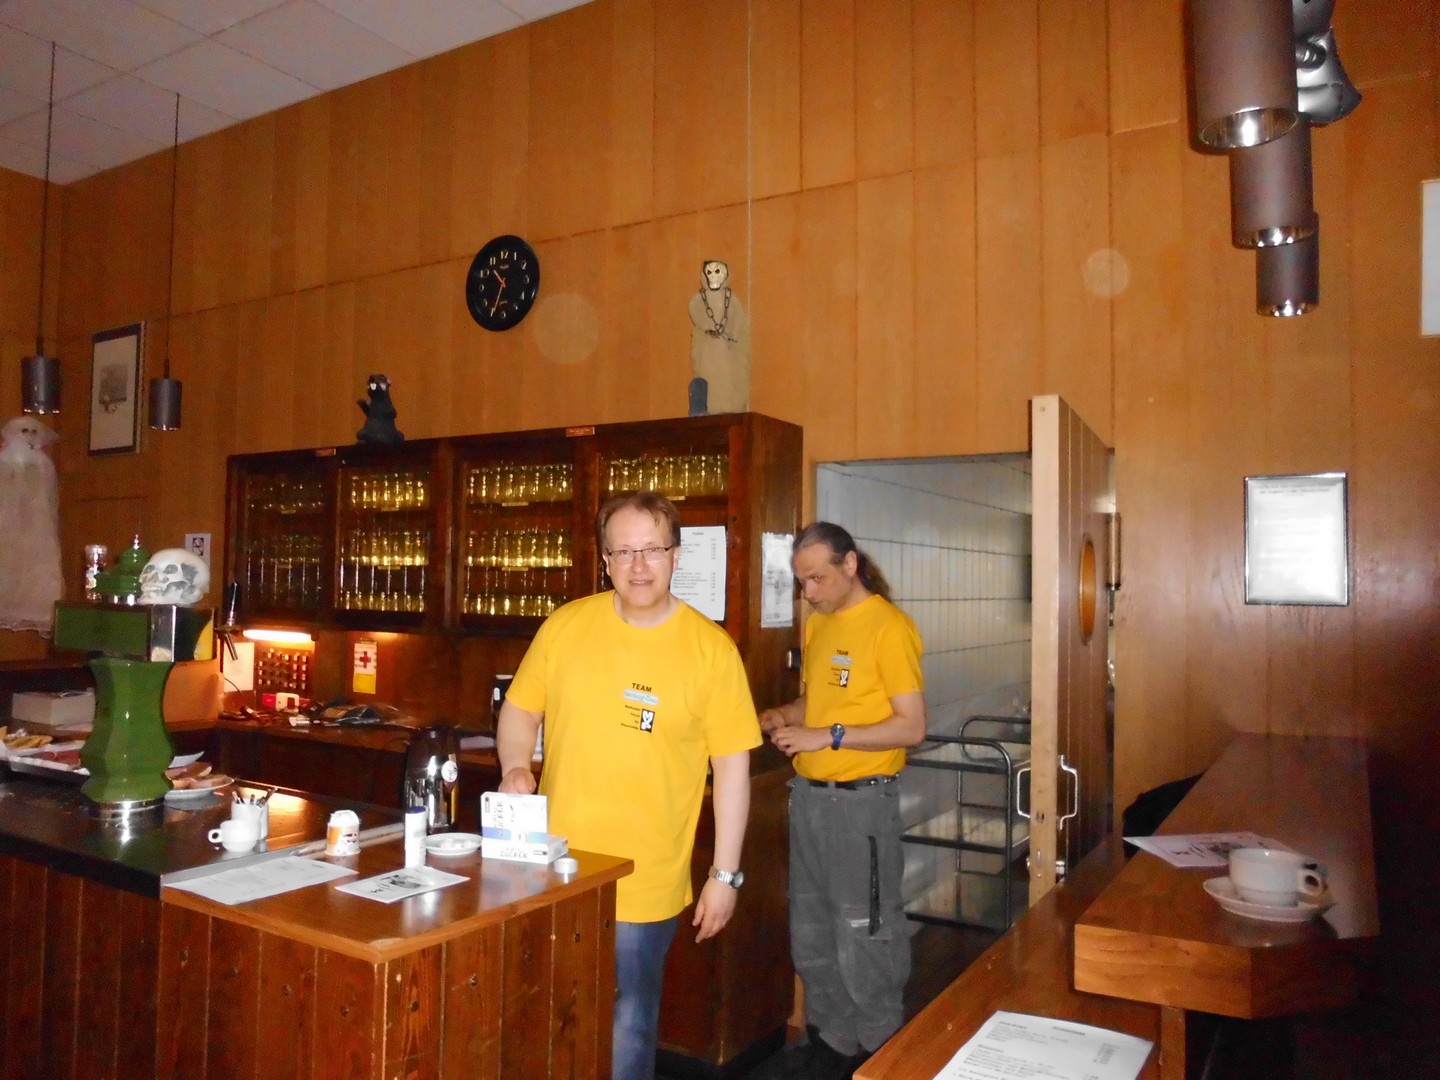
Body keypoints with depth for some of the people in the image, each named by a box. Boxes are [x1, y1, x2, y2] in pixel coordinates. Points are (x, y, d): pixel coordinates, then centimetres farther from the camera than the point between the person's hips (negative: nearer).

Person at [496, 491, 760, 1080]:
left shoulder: (712, 648, -9)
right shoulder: (564, 625, -2)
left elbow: (732, 765, -6)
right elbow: (519, 711, 9)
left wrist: (725, 874, -5)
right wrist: (515, 767, -11)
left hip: (645, 883, -2)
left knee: (626, 1028, 13)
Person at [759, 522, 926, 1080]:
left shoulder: (888, 626, -13)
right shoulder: (816, 623, 10)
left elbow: (912, 726, -16)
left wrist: (828, 737, -21)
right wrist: (781, 717, 0)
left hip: (861, 801, -8)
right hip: (808, 796, 8)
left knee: (864, 939, 3)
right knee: (811, 933, 17)